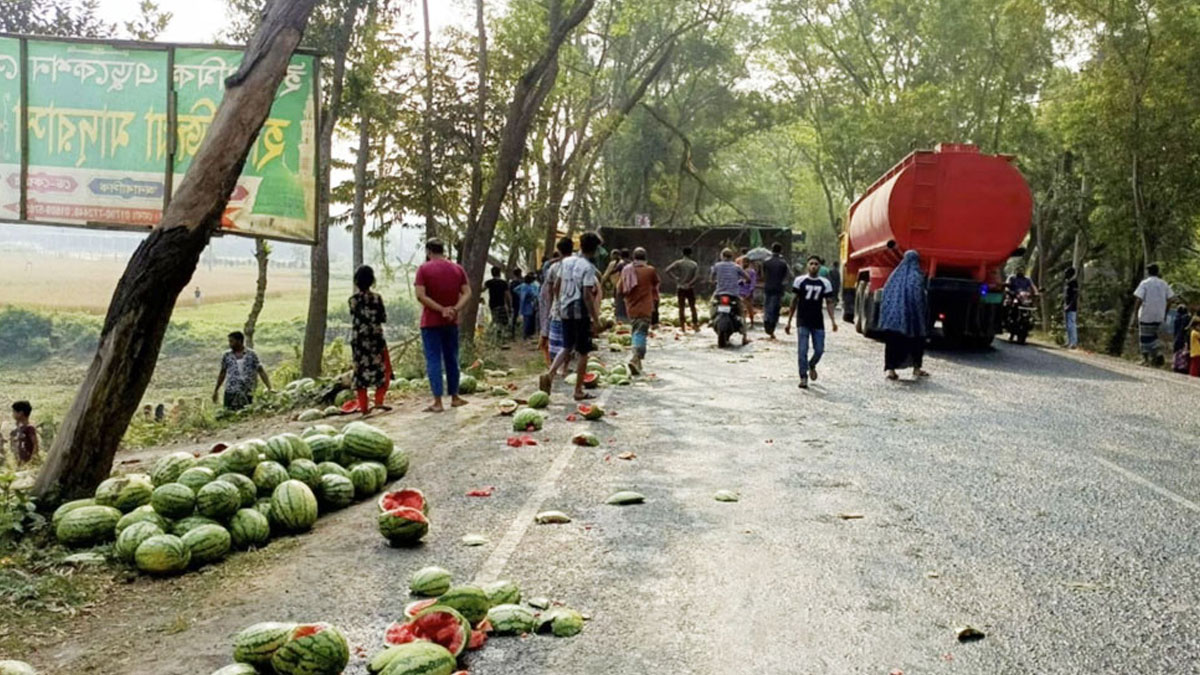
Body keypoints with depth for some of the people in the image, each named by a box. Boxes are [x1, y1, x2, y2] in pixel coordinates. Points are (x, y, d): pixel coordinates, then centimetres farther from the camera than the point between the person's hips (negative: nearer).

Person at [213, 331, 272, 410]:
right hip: (230, 394, 1)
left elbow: (261, 372, -1)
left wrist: (269, 388, -9)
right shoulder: (227, 356, 8)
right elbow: (222, 374, 16)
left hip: (247, 394, -1)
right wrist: (216, 390, 19)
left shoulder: (251, 355, 2)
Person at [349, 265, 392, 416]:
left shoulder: (353, 299, -2)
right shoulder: (376, 297, -9)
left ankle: (363, 407, 6)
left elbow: (353, 319, 6)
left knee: (360, 372, 6)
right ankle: (379, 400, 1)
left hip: (357, 339, 3)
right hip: (375, 338, -3)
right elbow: (383, 318, -6)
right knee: (383, 369, 11)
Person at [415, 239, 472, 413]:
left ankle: (437, 402, -4)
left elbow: (421, 296, -17)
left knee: (433, 360, -2)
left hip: (431, 322, -4)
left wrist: (441, 309, -16)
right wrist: (455, 309, -13)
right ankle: (454, 397, 22)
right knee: (451, 359, 15)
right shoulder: (457, 269, 5)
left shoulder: (424, 269, -7)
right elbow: (467, 293, -2)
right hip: (452, 322, 4)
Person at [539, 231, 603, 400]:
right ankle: (578, 391, 9)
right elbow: (587, 295, -18)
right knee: (583, 352, 4)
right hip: (581, 312, -7)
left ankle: (549, 374, -6)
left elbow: (556, 286, 11)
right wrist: (595, 319, -14)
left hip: (565, 311, 7)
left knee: (567, 348, 17)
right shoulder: (588, 267, -14)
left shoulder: (566, 262, 7)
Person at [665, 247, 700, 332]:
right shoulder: (694, 264, -2)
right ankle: (696, 326, 9)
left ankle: (683, 327, 5)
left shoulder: (678, 263, -3)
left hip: (680, 288, 0)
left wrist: (675, 279, -9)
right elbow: (697, 276, -16)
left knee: (681, 308, 7)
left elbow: (666, 271, -14)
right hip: (690, 289, 0)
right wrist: (690, 283, -10)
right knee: (693, 308, 10)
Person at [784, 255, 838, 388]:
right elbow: (794, 301, 5)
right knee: (802, 350, -6)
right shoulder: (799, 280, 1)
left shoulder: (825, 283, 4)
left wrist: (832, 320, -7)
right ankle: (803, 378, 2)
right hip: (803, 321, -2)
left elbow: (829, 302, 6)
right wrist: (789, 321, 5)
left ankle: (812, 365, 33)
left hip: (818, 322, 2)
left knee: (819, 350, 2)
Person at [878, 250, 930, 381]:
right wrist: (925, 317, -5)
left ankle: (891, 369, -6)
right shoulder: (917, 276, -4)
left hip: (892, 315, 3)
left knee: (893, 342, 4)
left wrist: (885, 315, 12)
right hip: (911, 315, -3)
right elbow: (920, 297, -10)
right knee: (916, 340, 14)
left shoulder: (896, 274, 9)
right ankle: (916, 368, 22)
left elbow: (886, 294, 8)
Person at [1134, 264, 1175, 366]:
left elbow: (1139, 299, -14)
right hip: (1159, 316, 4)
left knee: (1144, 337, 6)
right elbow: (1170, 299, 6)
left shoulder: (1144, 283, -8)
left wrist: (1136, 311, -6)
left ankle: (1145, 359, 6)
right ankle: (1154, 356, 15)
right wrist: (1165, 313, 14)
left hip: (1146, 315, -4)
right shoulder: (1164, 284, 5)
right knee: (1153, 335, 20)